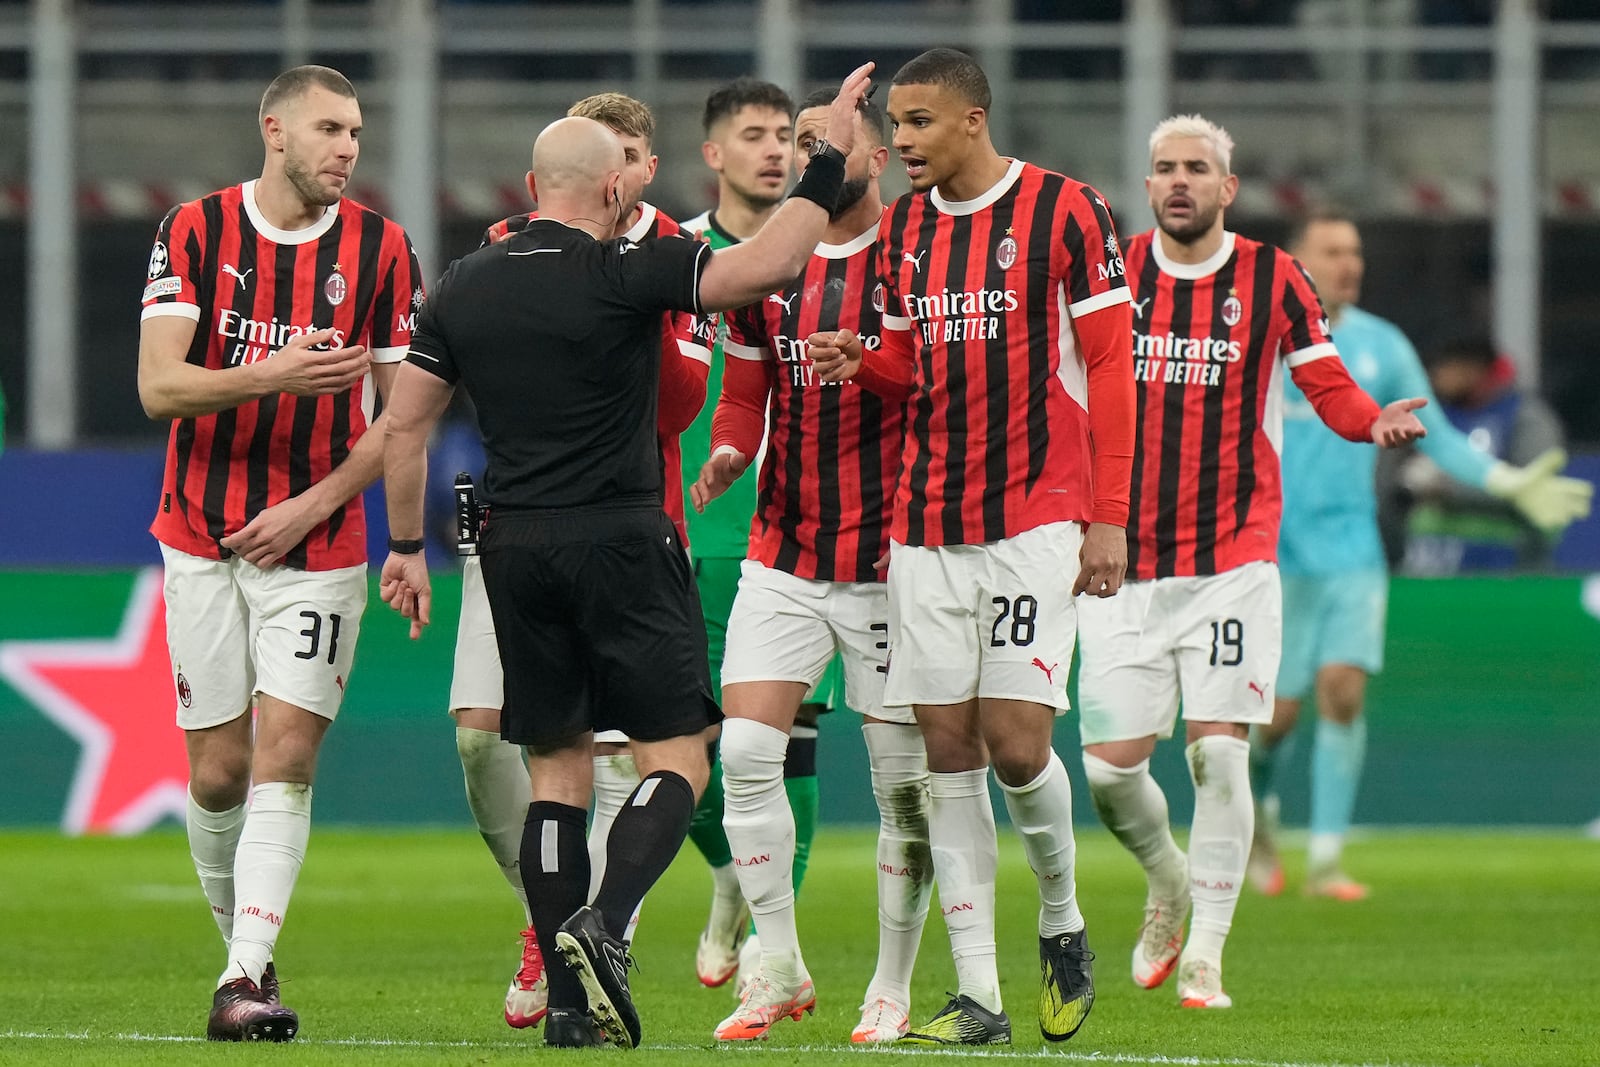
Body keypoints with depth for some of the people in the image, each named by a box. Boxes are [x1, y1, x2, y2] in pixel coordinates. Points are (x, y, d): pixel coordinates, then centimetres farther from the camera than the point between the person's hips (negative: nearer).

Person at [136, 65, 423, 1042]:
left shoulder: (382, 249, 0)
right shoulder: (196, 231, -1)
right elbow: (158, 384, -10)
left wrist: (314, 504, -9)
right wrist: (270, 375, -26)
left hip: (317, 547, -1)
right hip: (203, 539, 1)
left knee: (285, 759, -12)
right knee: (218, 771, 3)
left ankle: (244, 983, -16)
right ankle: (245, 946, 24)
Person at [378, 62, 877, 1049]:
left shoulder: (464, 289, 7)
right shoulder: (625, 275, -9)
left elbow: (406, 423, 10)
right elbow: (768, 265, -17)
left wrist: (407, 545, 19)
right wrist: (828, 163, -7)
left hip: (516, 551, 5)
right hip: (623, 542, -5)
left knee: (558, 771, 10)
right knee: (676, 755, 1)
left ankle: (570, 999, 4)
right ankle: (605, 924, -23)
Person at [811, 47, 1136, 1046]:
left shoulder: (1065, 211, -6)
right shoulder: (903, 228, 11)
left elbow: (1108, 367, -5)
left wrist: (1109, 516, -10)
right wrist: (860, 363, -2)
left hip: (1036, 515, -5)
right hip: (927, 525, 5)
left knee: (1015, 740, -12)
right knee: (948, 754, 1)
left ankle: (1062, 921, 16)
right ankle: (978, 996, 4)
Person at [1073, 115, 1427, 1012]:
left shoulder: (1272, 280, 1)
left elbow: (1330, 386, 5)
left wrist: (1375, 422, -16)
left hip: (1231, 559, -2)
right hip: (1126, 562, 2)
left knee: (1218, 751, -9)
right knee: (1111, 765, -2)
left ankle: (1205, 953, 1)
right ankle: (1168, 880, 29)